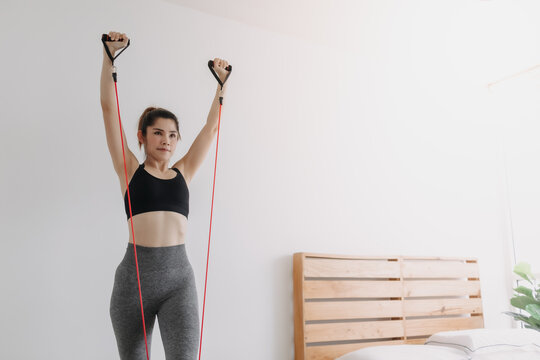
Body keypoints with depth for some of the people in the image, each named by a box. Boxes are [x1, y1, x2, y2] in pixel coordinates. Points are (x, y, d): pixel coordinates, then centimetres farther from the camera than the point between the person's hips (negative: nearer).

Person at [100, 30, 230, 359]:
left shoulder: (184, 172, 13)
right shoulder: (131, 170, 7)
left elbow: (212, 125, 14)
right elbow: (109, 108, 2)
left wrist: (222, 81, 12)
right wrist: (110, 56, -2)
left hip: (179, 276, 1)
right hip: (135, 274, -1)